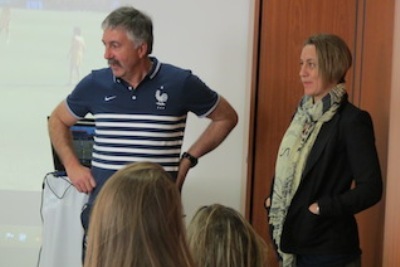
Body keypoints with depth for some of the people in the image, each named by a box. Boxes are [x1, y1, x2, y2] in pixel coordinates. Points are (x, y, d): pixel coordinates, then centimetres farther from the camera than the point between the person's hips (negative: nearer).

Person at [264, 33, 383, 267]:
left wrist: (320, 208, -19)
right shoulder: (305, 113, 9)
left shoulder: (352, 120, -14)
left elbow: (371, 188, -17)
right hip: (293, 241, 7)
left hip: (329, 248, -7)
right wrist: (274, 201, 2)